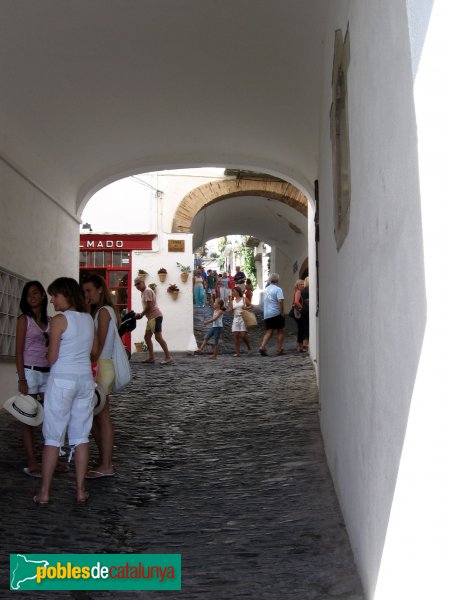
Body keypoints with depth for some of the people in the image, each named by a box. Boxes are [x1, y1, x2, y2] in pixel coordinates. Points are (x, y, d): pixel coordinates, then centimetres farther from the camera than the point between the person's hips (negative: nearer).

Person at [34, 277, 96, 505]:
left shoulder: (60, 320, -12)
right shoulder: (89, 319, 7)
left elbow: (52, 358, -10)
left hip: (62, 379, -6)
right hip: (85, 379, 6)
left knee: (53, 436, 3)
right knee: (81, 435, 9)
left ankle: (44, 492, 9)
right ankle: (80, 491, 12)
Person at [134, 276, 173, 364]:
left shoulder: (147, 291, -10)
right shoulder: (143, 292, 21)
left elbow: (149, 306, -18)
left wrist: (141, 314, -8)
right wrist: (141, 314, 6)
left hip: (155, 316, -11)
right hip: (151, 317, 11)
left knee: (158, 337, -14)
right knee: (147, 337, 11)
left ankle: (168, 357, -14)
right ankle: (151, 358, 14)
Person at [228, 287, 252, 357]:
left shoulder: (244, 299, 3)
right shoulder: (232, 301, 11)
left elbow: (251, 305, 8)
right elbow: (230, 310, 2)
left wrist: (246, 308, -10)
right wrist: (229, 301, -3)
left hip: (243, 318, -4)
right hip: (235, 319, 4)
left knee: (243, 335, -11)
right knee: (236, 336, -2)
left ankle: (249, 347, 14)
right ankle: (238, 352, 1)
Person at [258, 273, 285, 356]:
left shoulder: (266, 289, 13)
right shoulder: (278, 289, -10)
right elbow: (280, 301, -20)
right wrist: (282, 312, -14)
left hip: (266, 314, 6)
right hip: (276, 314, -6)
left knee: (268, 332, 8)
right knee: (280, 331, 6)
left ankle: (262, 347, -11)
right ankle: (280, 350, 6)